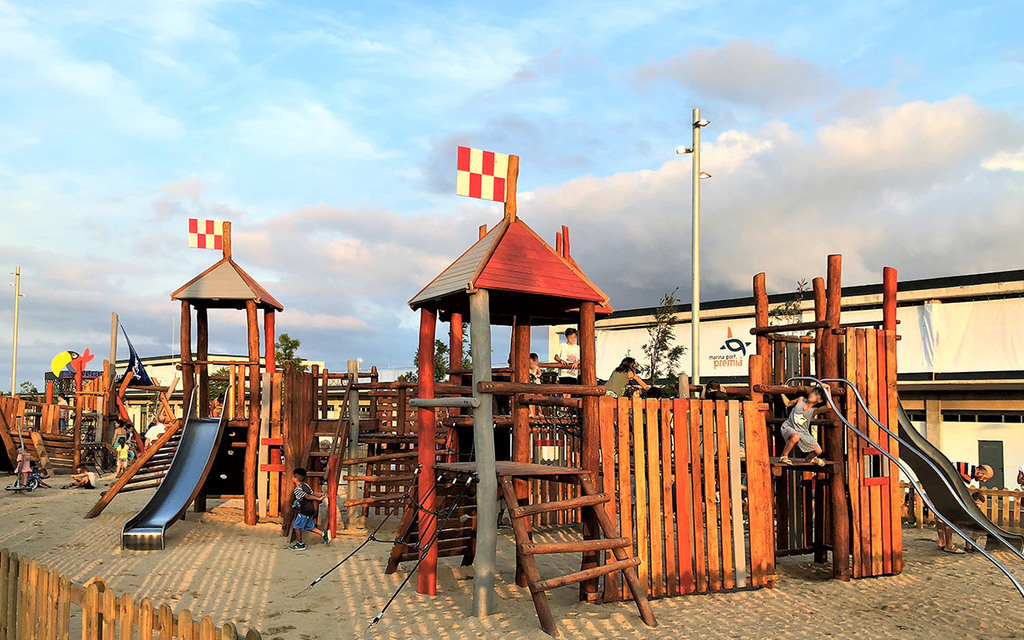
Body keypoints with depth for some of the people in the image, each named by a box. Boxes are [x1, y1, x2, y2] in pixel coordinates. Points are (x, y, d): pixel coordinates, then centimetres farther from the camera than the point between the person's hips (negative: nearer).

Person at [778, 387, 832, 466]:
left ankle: (809, 458, 35)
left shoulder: (814, 410, -13)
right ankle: (784, 457, -17)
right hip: (788, 427, -2)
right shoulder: (801, 400, -5)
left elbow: (828, 406, -33)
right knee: (795, 437, -39)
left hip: (803, 432, 2)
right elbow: (788, 403, 13)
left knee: (818, 451, -4)